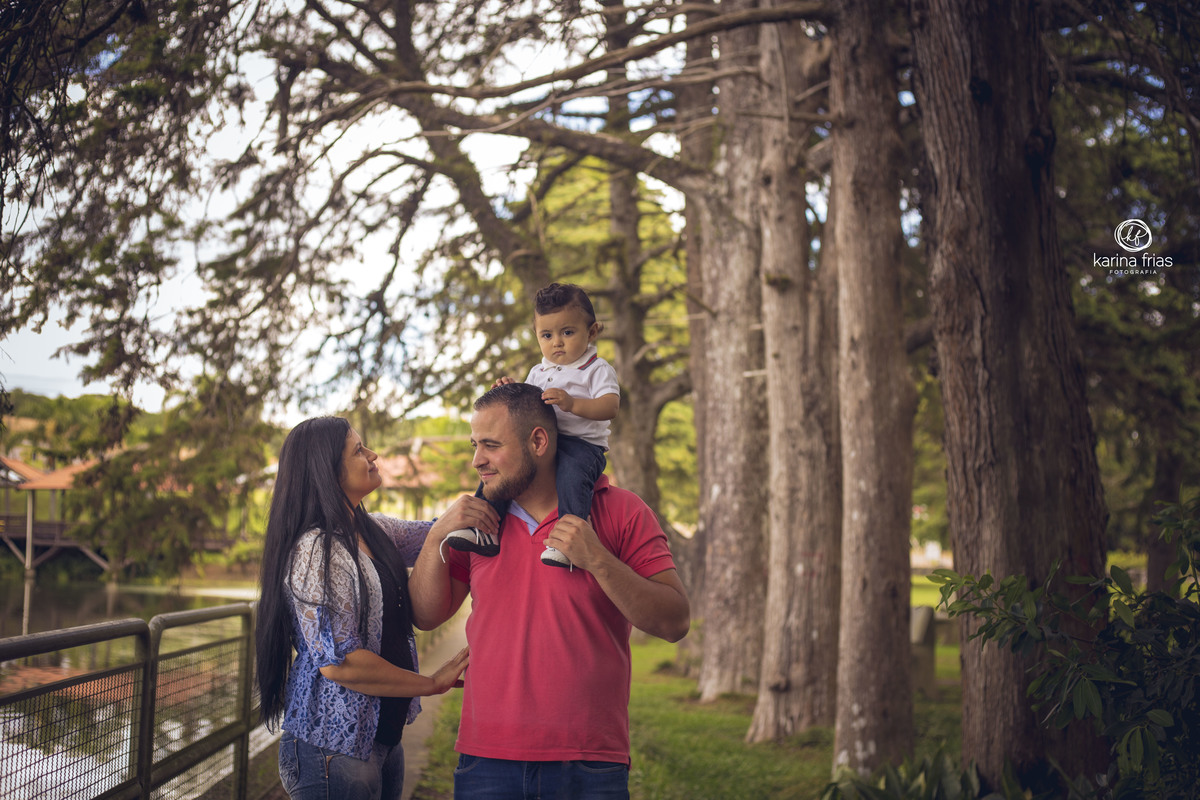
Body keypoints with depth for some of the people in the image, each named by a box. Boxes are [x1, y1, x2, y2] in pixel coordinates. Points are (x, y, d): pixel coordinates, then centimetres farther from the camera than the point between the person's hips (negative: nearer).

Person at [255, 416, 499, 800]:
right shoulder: (315, 551, -18)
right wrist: (433, 682, -14)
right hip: (333, 750, -8)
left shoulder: (375, 531, 7)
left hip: (384, 737, 8)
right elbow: (338, 662, -23)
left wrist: (451, 521, -11)